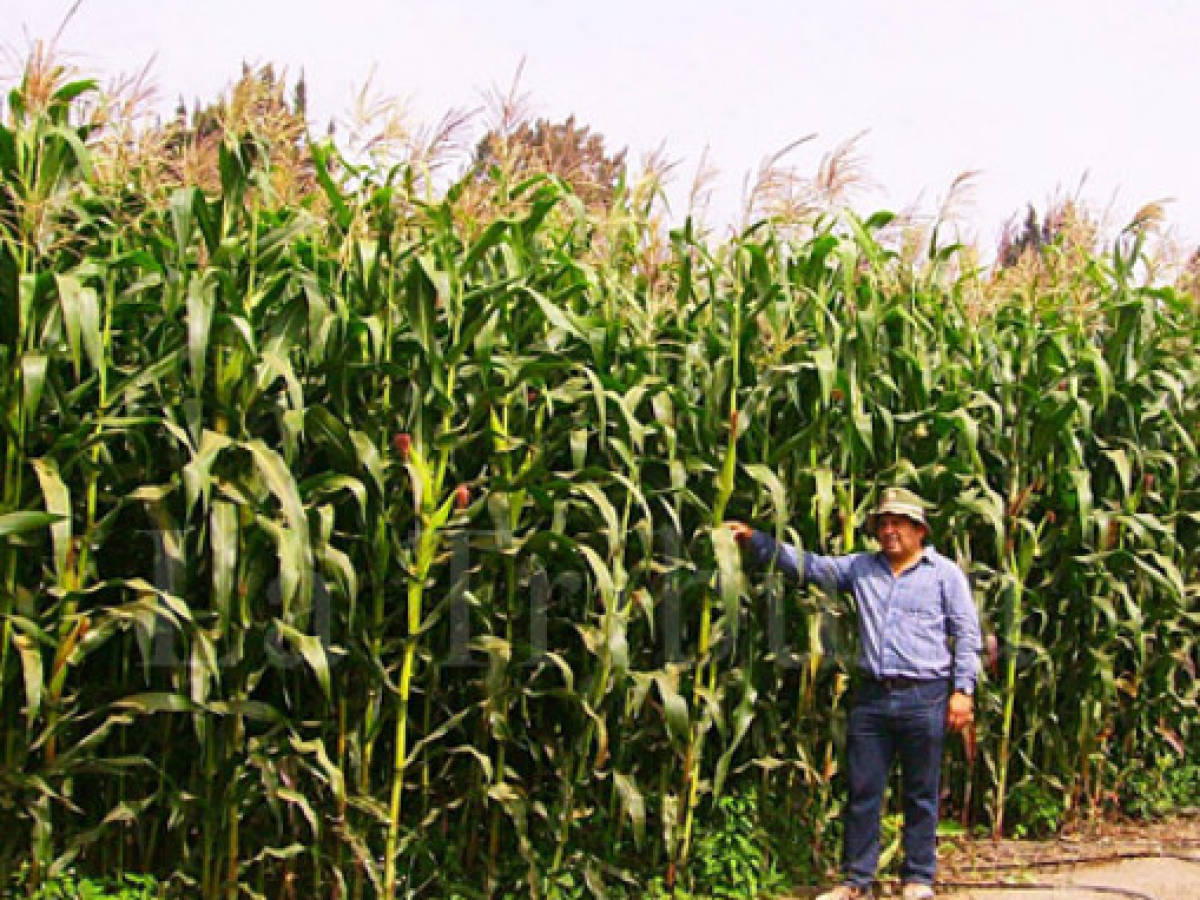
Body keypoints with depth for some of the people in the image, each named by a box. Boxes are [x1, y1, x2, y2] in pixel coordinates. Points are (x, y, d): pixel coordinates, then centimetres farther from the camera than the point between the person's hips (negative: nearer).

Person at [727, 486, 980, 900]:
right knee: (862, 792, 6)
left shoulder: (945, 572, 3)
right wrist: (755, 540, 2)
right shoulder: (860, 568, 13)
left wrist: (962, 690, -6)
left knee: (921, 795, 5)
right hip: (871, 697, 4)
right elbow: (805, 564, 12)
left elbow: (967, 634, 1)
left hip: (924, 698, -3)